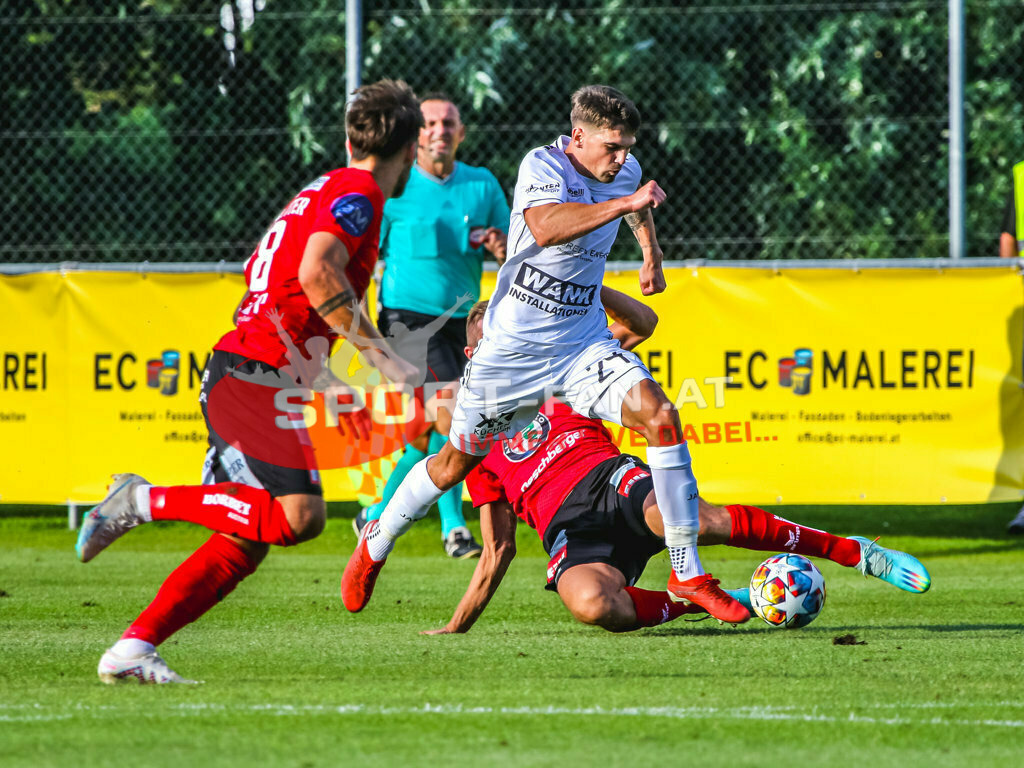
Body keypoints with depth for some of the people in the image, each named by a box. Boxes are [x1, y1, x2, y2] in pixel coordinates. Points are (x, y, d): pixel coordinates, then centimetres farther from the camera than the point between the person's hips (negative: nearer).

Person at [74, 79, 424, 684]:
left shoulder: (326, 191, 22)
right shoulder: (359, 193, -7)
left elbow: (260, 269, 29)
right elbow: (315, 274, -23)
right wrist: (381, 355, -19)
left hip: (236, 369, 10)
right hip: (257, 375, -10)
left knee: (245, 541, 5)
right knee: (300, 514, -23)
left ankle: (131, 651, 0)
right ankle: (146, 501, -14)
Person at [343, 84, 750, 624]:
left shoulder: (625, 171, 2)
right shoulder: (543, 166, -18)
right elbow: (545, 226, -40)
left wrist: (651, 253, 19)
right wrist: (625, 202, -43)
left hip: (583, 346, 4)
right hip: (512, 349, -4)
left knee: (660, 417, -19)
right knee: (457, 462, 10)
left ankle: (687, 574, -16)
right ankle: (377, 542, 38)